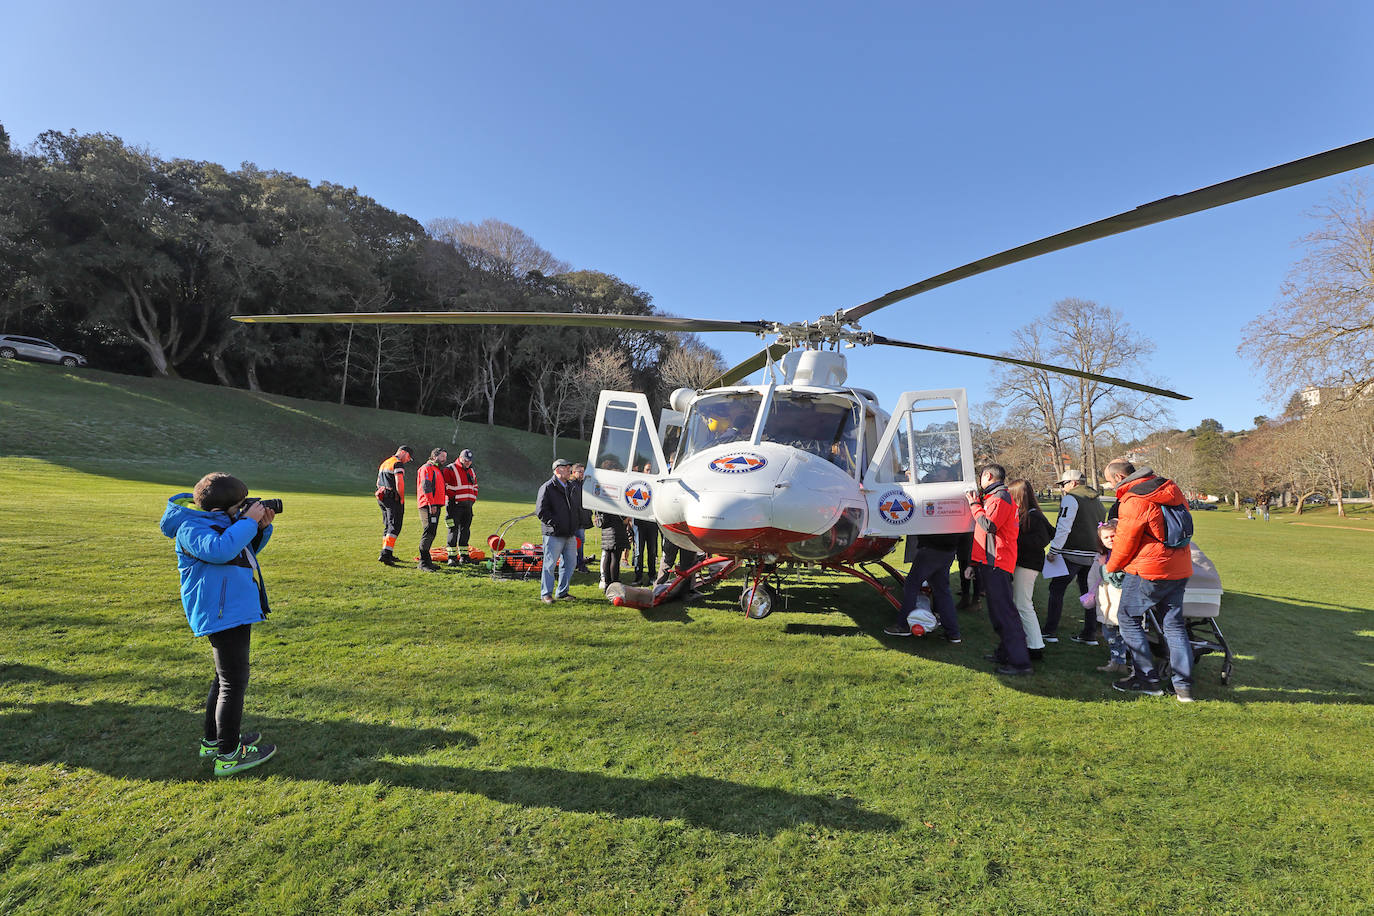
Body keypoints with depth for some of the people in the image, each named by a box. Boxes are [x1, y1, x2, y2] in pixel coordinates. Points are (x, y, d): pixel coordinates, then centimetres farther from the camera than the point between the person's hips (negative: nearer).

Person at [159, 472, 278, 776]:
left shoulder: (221, 521, 13)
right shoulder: (191, 528, -15)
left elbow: (247, 550, 23)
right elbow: (219, 550, -34)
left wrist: (262, 528, 5)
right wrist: (249, 521, -25)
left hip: (237, 610, 10)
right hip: (223, 614, -10)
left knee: (226, 678, 21)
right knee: (233, 682, -3)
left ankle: (213, 741, 35)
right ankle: (229, 755, 7)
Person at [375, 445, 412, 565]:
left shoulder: (384, 463, 22)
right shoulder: (398, 463, -9)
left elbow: (378, 482, 26)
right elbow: (399, 482, -19)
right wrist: (402, 498, -12)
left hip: (381, 498, 9)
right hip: (393, 498, -9)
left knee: (388, 526, 16)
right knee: (394, 527, -11)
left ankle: (388, 554, 20)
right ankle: (386, 554, -20)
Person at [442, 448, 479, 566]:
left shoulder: (472, 472, 17)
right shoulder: (450, 469, -4)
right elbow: (446, 487, -11)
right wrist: (454, 497, -15)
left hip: (468, 505, 6)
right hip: (455, 504, -6)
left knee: (465, 530, 9)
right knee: (454, 530, -6)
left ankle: (463, 556, 17)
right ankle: (452, 557, -2)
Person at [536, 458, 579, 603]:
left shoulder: (571, 487, 16)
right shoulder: (547, 487, -8)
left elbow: (578, 506, 27)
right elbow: (541, 510, -13)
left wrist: (575, 524, 15)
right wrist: (554, 524, -16)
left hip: (570, 534, 7)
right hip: (554, 534, -7)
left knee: (570, 563, 10)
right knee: (550, 564, -2)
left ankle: (562, 592, 23)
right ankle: (546, 594, 10)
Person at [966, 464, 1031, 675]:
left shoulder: (1000, 497, -12)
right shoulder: (995, 496, 21)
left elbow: (989, 525, -21)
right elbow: (986, 520, 18)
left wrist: (975, 505, -11)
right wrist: (978, 503, 13)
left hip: (995, 561, -11)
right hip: (991, 562, 11)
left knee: (1003, 611, -11)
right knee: (998, 609, 17)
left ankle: (1020, 662, -9)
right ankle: (1005, 652, 27)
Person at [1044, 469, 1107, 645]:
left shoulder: (1071, 498, -10)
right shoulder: (1096, 500, 15)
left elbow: (1063, 527, -17)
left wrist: (1053, 550, -14)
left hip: (1073, 554, -8)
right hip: (1093, 555, 8)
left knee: (1057, 589, 0)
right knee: (1088, 592, 13)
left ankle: (1050, 631, 0)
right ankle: (1090, 634, 16)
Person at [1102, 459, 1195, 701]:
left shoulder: (1132, 502, -17)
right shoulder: (1170, 488, 8)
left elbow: (1125, 544, -11)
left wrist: (1110, 567, 7)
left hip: (1148, 571, -8)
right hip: (1179, 569, 8)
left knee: (1128, 618, 6)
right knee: (1174, 624, 12)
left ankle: (1148, 679, 8)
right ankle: (1184, 686, 13)